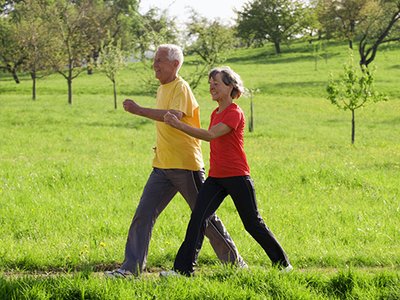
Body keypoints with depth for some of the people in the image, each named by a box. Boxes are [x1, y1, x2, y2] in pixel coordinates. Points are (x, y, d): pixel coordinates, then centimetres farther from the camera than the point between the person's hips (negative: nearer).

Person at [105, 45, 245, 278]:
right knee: (143, 215, -2)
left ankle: (234, 261, 16)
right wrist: (161, 147, 14)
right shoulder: (162, 89, 16)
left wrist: (139, 110, -34)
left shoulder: (181, 88, -13)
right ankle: (132, 266, -1)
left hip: (186, 165, -8)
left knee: (205, 218, 2)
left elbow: (175, 116, -32)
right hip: (162, 166, 8)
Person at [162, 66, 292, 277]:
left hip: (237, 177, -7)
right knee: (198, 218, -8)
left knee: (253, 223, 2)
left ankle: (282, 263, 18)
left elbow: (210, 135, -25)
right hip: (215, 178, 7)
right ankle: (183, 269, -10)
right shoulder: (216, 113, 14)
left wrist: (178, 125, -29)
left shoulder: (235, 113, -12)